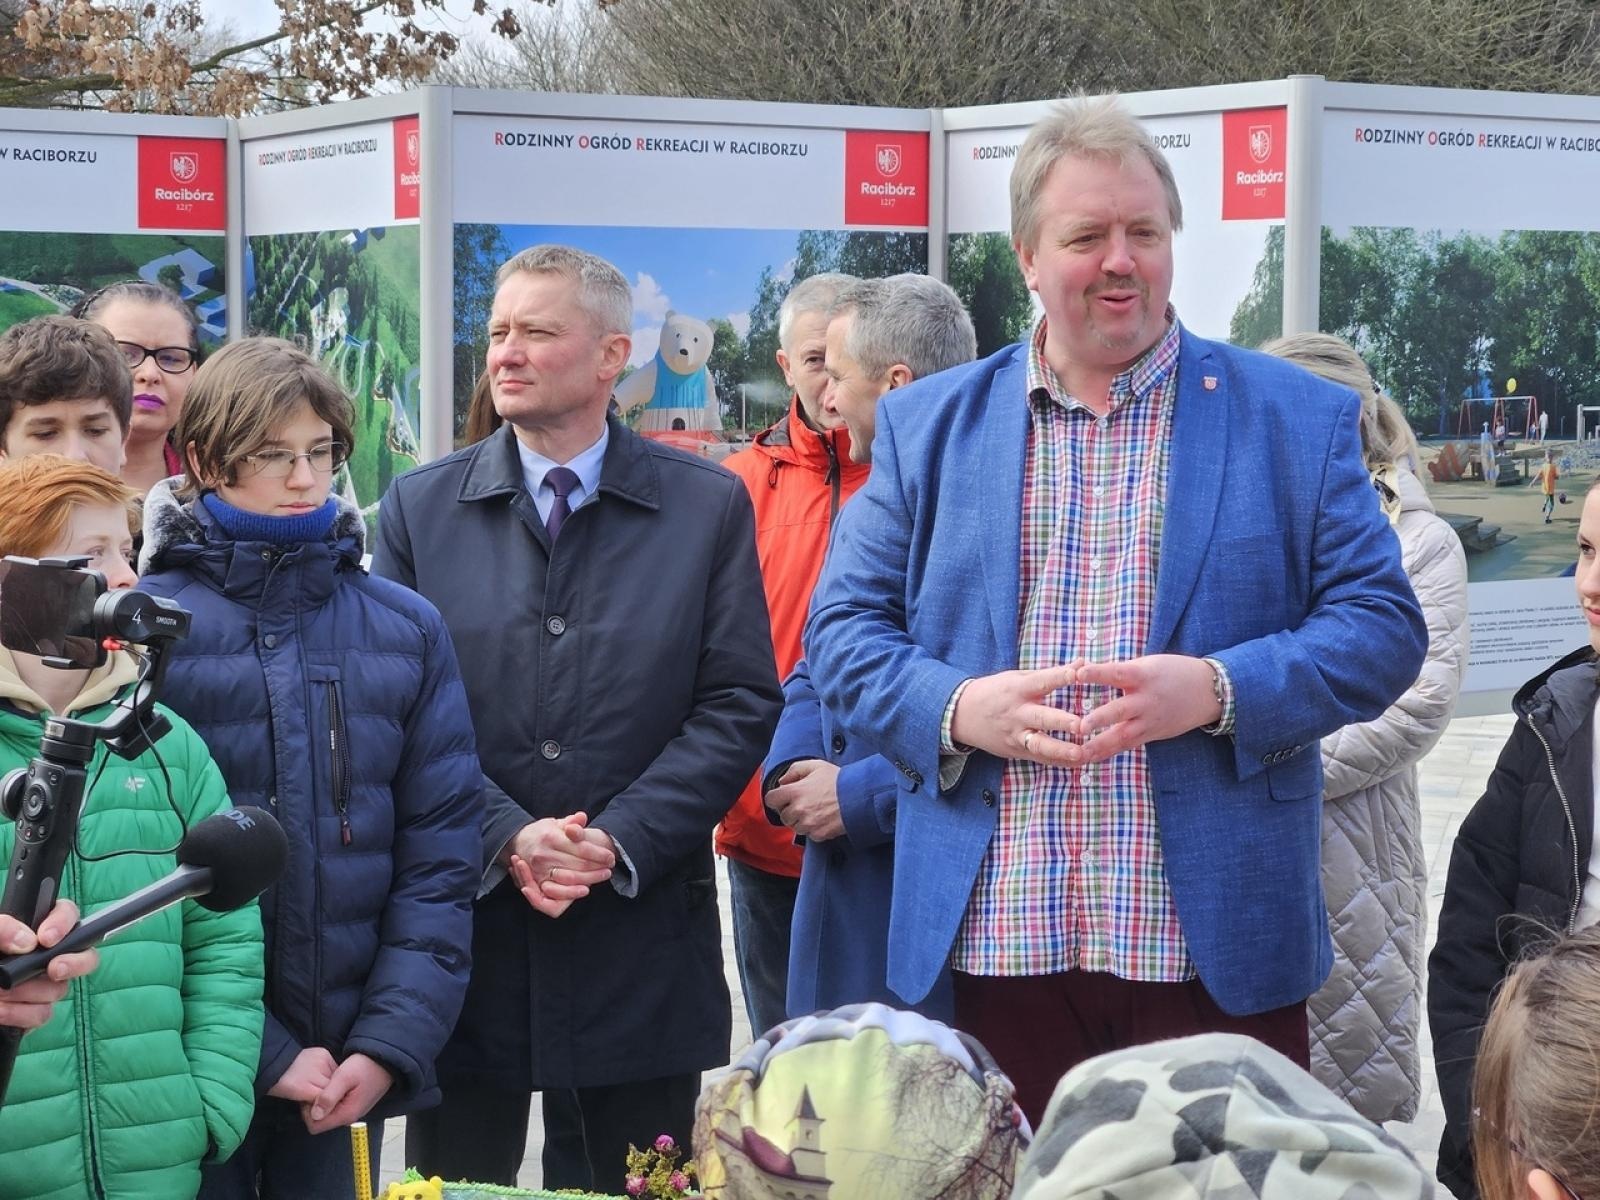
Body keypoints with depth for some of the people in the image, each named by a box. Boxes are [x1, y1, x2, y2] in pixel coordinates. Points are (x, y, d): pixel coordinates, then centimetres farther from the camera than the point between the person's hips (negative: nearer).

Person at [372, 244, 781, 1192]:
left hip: (643, 937, 0)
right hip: (465, 930, 1)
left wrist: (619, 842, -13)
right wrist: (507, 838, -13)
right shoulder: (421, 508, 6)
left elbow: (740, 703, -2)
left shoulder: (709, 506, 3)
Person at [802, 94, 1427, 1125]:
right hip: (993, 940, 1)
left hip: (1218, 948, -1)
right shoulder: (928, 424, 9)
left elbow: (1383, 627, 1)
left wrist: (1220, 689, -16)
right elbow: (846, 623, 9)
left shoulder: (1299, 419, 5)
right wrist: (954, 707, -11)